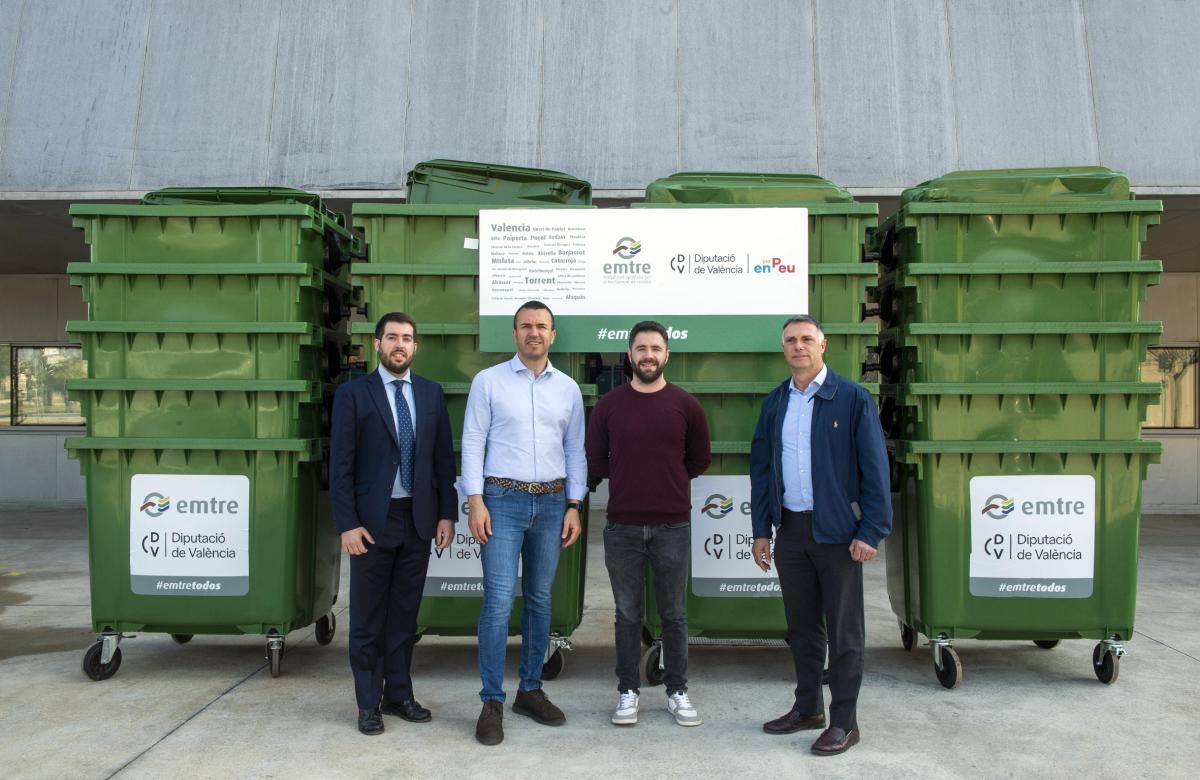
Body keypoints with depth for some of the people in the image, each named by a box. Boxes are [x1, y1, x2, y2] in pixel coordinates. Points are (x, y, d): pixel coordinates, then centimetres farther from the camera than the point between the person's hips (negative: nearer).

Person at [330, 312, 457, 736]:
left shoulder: (432, 393, 7)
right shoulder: (353, 394, -2)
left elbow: (444, 458, 8)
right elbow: (341, 464, -5)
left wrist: (447, 513, 3)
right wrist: (347, 523, -10)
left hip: (419, 519, 3)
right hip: (372, 520, -3)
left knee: (405, 613, 12)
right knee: (368, 617, 6)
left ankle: (399, 694, 26)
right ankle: (368, 703, 19)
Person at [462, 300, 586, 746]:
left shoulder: (568, 388, 9)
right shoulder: (488, 381, 1)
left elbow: (575, 451, 11)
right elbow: (473, 442, -2)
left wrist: (574, 506, 5)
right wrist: (475, 500, -10)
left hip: (552, 502, 4)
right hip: (502, 500, -3)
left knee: (540, 600, 10)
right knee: (499, 600, -8)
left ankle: (530, 690, 23)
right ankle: (492, 703, 2)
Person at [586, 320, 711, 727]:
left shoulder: (686, 405, 1)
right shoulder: (609, 405, 1)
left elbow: (700, 460, 9)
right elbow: (595, 463, 6)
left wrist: (667, 479, 9)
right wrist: (630, 480, 9)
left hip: (673, 526, 0)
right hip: (622, 527, 0)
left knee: (674, 614, 9)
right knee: (628, 614, 10)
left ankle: (677, 692, 22)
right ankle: (628, 692, 22)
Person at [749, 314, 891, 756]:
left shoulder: (853, 398, -7)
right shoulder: (775, 402, 8)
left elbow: (874, 468, -8)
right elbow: (761, 467, 11)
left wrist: (871, 532, -13)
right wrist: (761, 529, 7)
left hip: (836, 530, -5)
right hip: (790, 529, 5)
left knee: (843, 631, 5)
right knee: (801, 625, 16)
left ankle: (844, 722, 17)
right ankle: (807, 708, 31)